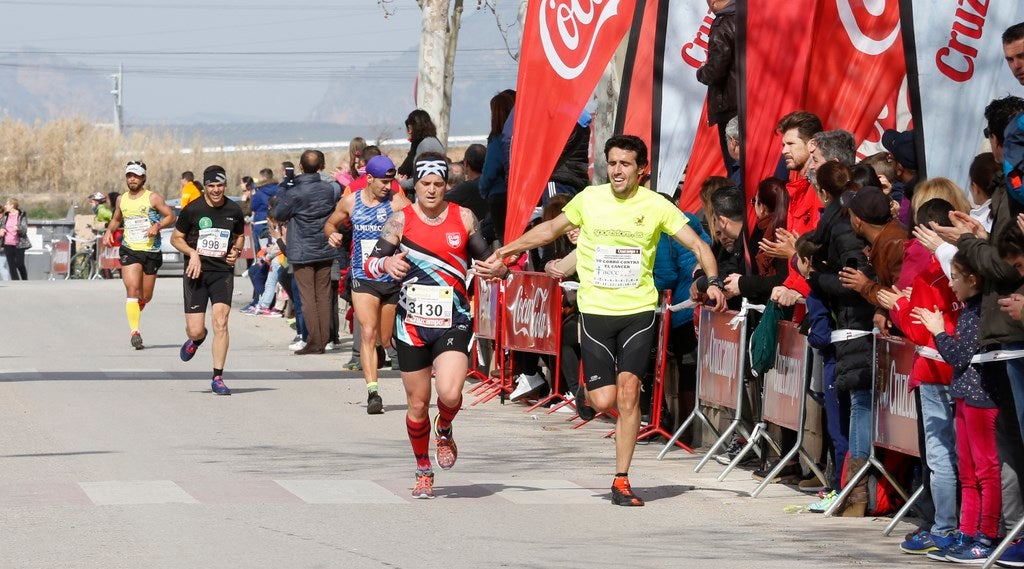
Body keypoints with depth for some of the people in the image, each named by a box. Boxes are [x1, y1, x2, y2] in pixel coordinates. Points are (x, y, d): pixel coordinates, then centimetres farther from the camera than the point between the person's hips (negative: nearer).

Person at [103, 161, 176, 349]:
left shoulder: (153, 198, -2)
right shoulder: (121, 199, 9)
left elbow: (171, 216, -4)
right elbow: (116, 219, 26)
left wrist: (158, 226, -21)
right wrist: (109, 231, 6)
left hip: (151, 251, -1)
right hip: (129, 251, 1)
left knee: (146, 296, 7)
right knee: (133, 289, -18)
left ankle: (136, 311, 42)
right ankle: (135, 332, -19)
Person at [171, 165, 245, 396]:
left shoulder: (234, 211, 3)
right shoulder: (192, 209, -4)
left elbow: (239, 236, 22)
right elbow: (176, 238, 5)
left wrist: (236, 252, 0)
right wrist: (193, 253, -12)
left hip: (223, 272, 1)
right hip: (197, 272, -1)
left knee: (221, 322, -15)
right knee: (195, 330, -3)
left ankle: (218, 377, -7)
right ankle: (196, 340, 38)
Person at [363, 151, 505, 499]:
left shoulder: (463, 218, 3)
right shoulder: (400, 220, 0)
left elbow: (487, 258, 11)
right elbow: (369, 265, -4)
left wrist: (498, 268, -12)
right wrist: (386, 264, -27)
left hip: (453, 321, -1)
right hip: (412, 323, 1)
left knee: (450, 394, -21)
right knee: (418, 403, 6)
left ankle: (444, 431, 14)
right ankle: (423, 470, 27)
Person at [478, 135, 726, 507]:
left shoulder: (656, 206, -2)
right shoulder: (590, 199, 2)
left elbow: (697, 245, -2)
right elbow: (552, 229, 17)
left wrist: (713, 282, -19)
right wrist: (506, 251, 14)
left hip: (638, 311, -1)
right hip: (595, 310, 1)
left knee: (627, 390, -12)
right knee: (604, 401, -7)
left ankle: (621, 481, -2)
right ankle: (590, 391, 34)